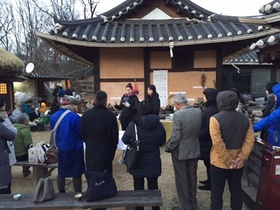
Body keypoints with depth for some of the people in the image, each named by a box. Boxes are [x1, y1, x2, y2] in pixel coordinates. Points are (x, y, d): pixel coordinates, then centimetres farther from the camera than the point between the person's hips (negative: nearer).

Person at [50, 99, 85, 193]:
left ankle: (61, 193, 34)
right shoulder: (75, 117, -19)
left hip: (61, 148, 6)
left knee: (61, 172, 21)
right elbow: (81, 133, -14)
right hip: (74, 148, -6)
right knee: (76, 173, 6)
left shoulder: (54, 116, 3)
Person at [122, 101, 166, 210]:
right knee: (153, 187, 18)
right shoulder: (159, 125, -10)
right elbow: (162, 142, 4)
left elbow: (125, 140, -1)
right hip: (153, 163, 2)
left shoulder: (133, 125, -17)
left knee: (138, 188, 16)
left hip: (137, 163, -1)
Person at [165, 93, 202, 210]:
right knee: (192, 177, 20)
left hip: (180, 152, -6)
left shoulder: (178, 114, -23)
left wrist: (168, 148, -7)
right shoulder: (199, 111, -4)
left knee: (182, 179, 9)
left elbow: (175, 137, -22)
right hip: (194, 150, 6)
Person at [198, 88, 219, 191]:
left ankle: (210, 184, 20)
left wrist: (197, 136, -18)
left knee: (208, 163, 5)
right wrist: (199, 134, 10)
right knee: (209, 162, 21)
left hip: (207, 141, -10)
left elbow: (207, 129, -27)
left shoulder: (211, 111, -24)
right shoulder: (211, 108, 7)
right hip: (208, 140, 10)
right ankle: (209, 180, 35)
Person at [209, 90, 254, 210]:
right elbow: (250, 140, -4)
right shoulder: (245, 119, 0)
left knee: (217, 192, 10)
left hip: (220, 162, -5)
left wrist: (228, 160, -14)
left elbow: (218, 143, -21)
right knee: (236, 190, 20)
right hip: (238, 163, 5)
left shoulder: (215, 119, -16)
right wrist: (242, 157, -6)